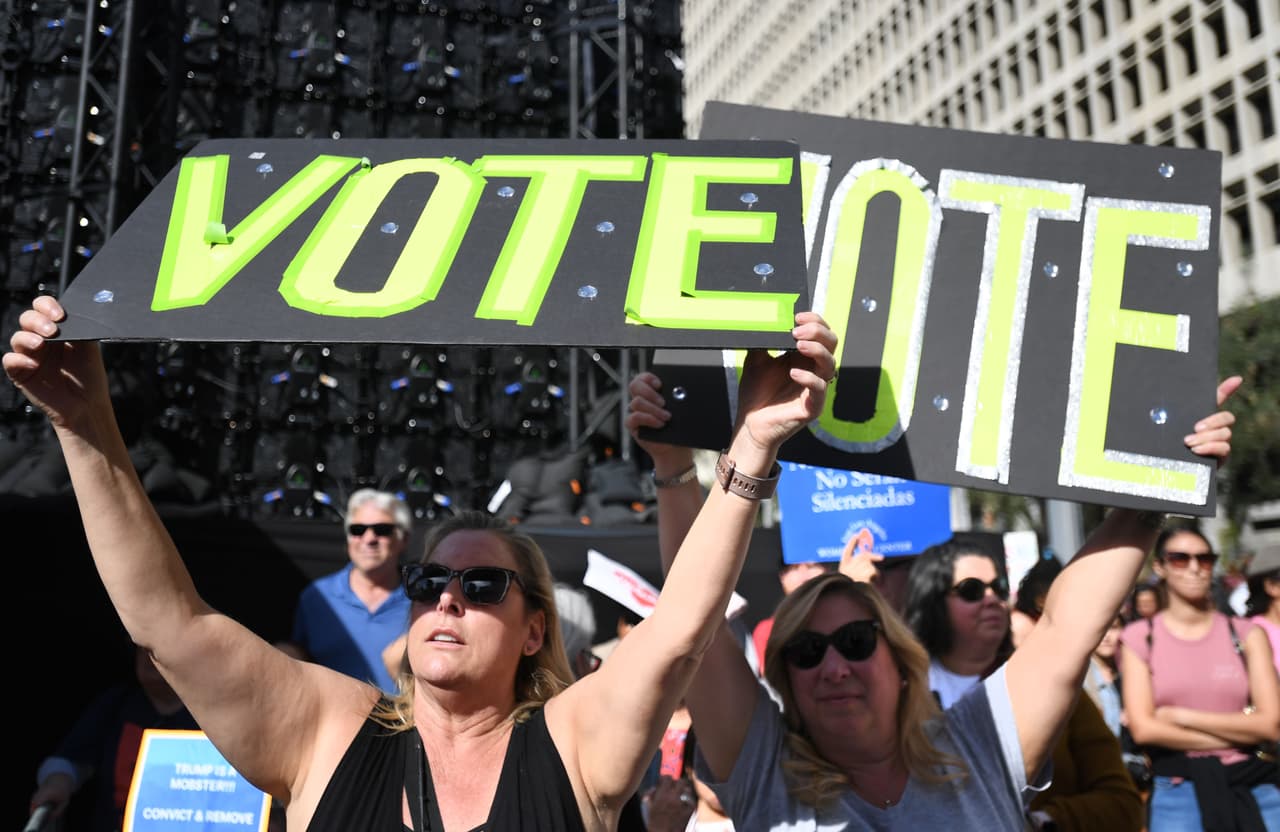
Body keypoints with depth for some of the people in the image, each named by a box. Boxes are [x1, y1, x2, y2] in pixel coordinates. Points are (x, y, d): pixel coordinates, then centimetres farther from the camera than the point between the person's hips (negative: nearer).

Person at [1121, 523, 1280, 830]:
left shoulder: (1247, 634, 5)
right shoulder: (1139, 637, 0)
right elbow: (1143, 729, -9)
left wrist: (1181, 716, -9)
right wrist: (1239, 733, -7)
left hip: (1252, 784, 2)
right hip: (1177, 790, -1)